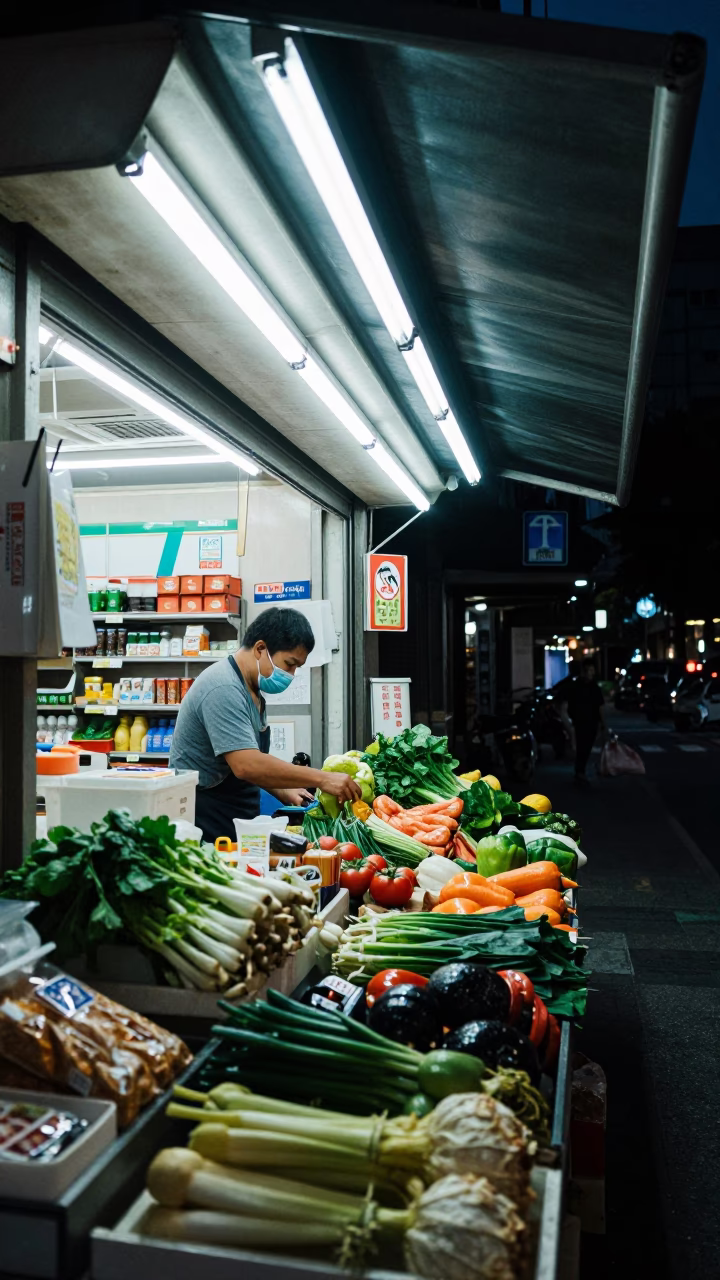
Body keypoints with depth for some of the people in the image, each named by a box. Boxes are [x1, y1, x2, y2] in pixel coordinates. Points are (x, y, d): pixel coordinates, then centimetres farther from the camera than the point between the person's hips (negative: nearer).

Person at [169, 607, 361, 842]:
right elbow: (246, 765, -30)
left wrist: (282, 791, 7)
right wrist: (322, 779, -27)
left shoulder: (250, 689, 11)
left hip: (236, 823, 9)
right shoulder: (223, 690, -20)